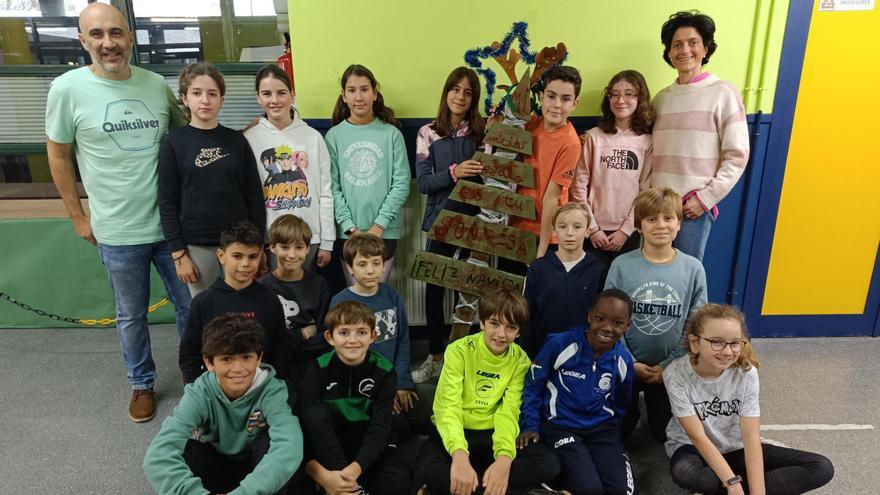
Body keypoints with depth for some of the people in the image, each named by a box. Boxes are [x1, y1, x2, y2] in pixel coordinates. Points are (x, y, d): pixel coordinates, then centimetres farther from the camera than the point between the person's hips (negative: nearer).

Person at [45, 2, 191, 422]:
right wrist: (78, 217, 3)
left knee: (190, 305, 14)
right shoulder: (68, 88, -8)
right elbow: (58, 155, 1)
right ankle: (142, 384, 37)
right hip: (117, 232, -2)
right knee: (132, 316, 15)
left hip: (172, 223, 2)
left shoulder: (156, 84, -1)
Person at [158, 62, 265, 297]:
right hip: (197, 245, -1)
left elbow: (254, 195, 4)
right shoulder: (173, 143, -2)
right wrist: (178, 253, -6)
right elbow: (168, 203, -3)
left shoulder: (237, 140, 2)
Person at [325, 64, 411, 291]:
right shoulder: (334, 136, 1)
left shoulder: (391, 134, 0)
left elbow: (401, 184, -4)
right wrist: (350, 227, -11)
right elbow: (332, 187, -2)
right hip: (346, 232, 0)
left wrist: (379, 224, -10)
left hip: (385, 231, 0)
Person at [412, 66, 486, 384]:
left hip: (474, 220, 0)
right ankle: (435, 357, 20)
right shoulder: (428, 134, 2)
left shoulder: (483, 131, 4)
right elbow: (422, 183, -4)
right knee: (435, 287, 5)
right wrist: (454, 172, -18)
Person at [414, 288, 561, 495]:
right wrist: (459, 454, -43)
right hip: (456, 432, -3)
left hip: (494, 434, 4)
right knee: (427, 470, -34)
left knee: (549, 463, -20)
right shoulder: (459, 351, -13)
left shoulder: (520, 361, -3)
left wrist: (504, 457, -34)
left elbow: (509, 412, -13)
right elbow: (448, 405, -23)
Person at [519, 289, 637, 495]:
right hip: (561, 426, -4)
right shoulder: (560, 344, -17)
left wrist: (611, 430, 7)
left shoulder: (623, 360, -3)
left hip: (602, 429, 4)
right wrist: (530, 425, -8)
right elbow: (532, 385, -5)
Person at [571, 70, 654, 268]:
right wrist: (592, 227, -5)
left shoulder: (648, 142, 2)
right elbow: (579, 185, -2)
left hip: (629, 232, 1)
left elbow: (646, 192, 0)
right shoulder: (594, 136, -1)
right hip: (594, 231, -1)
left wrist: (626, 230, -7)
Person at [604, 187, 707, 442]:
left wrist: (669, 365, -10)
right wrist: (630, 363, -11)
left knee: (668, 432, 14)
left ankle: (653, 405, 43)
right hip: (627, 365, -1)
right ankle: (632, 408, 39)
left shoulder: (693, 269, -9)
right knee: (618, 429, 9)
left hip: (671, 368, 1)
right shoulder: (621, 265, -12)